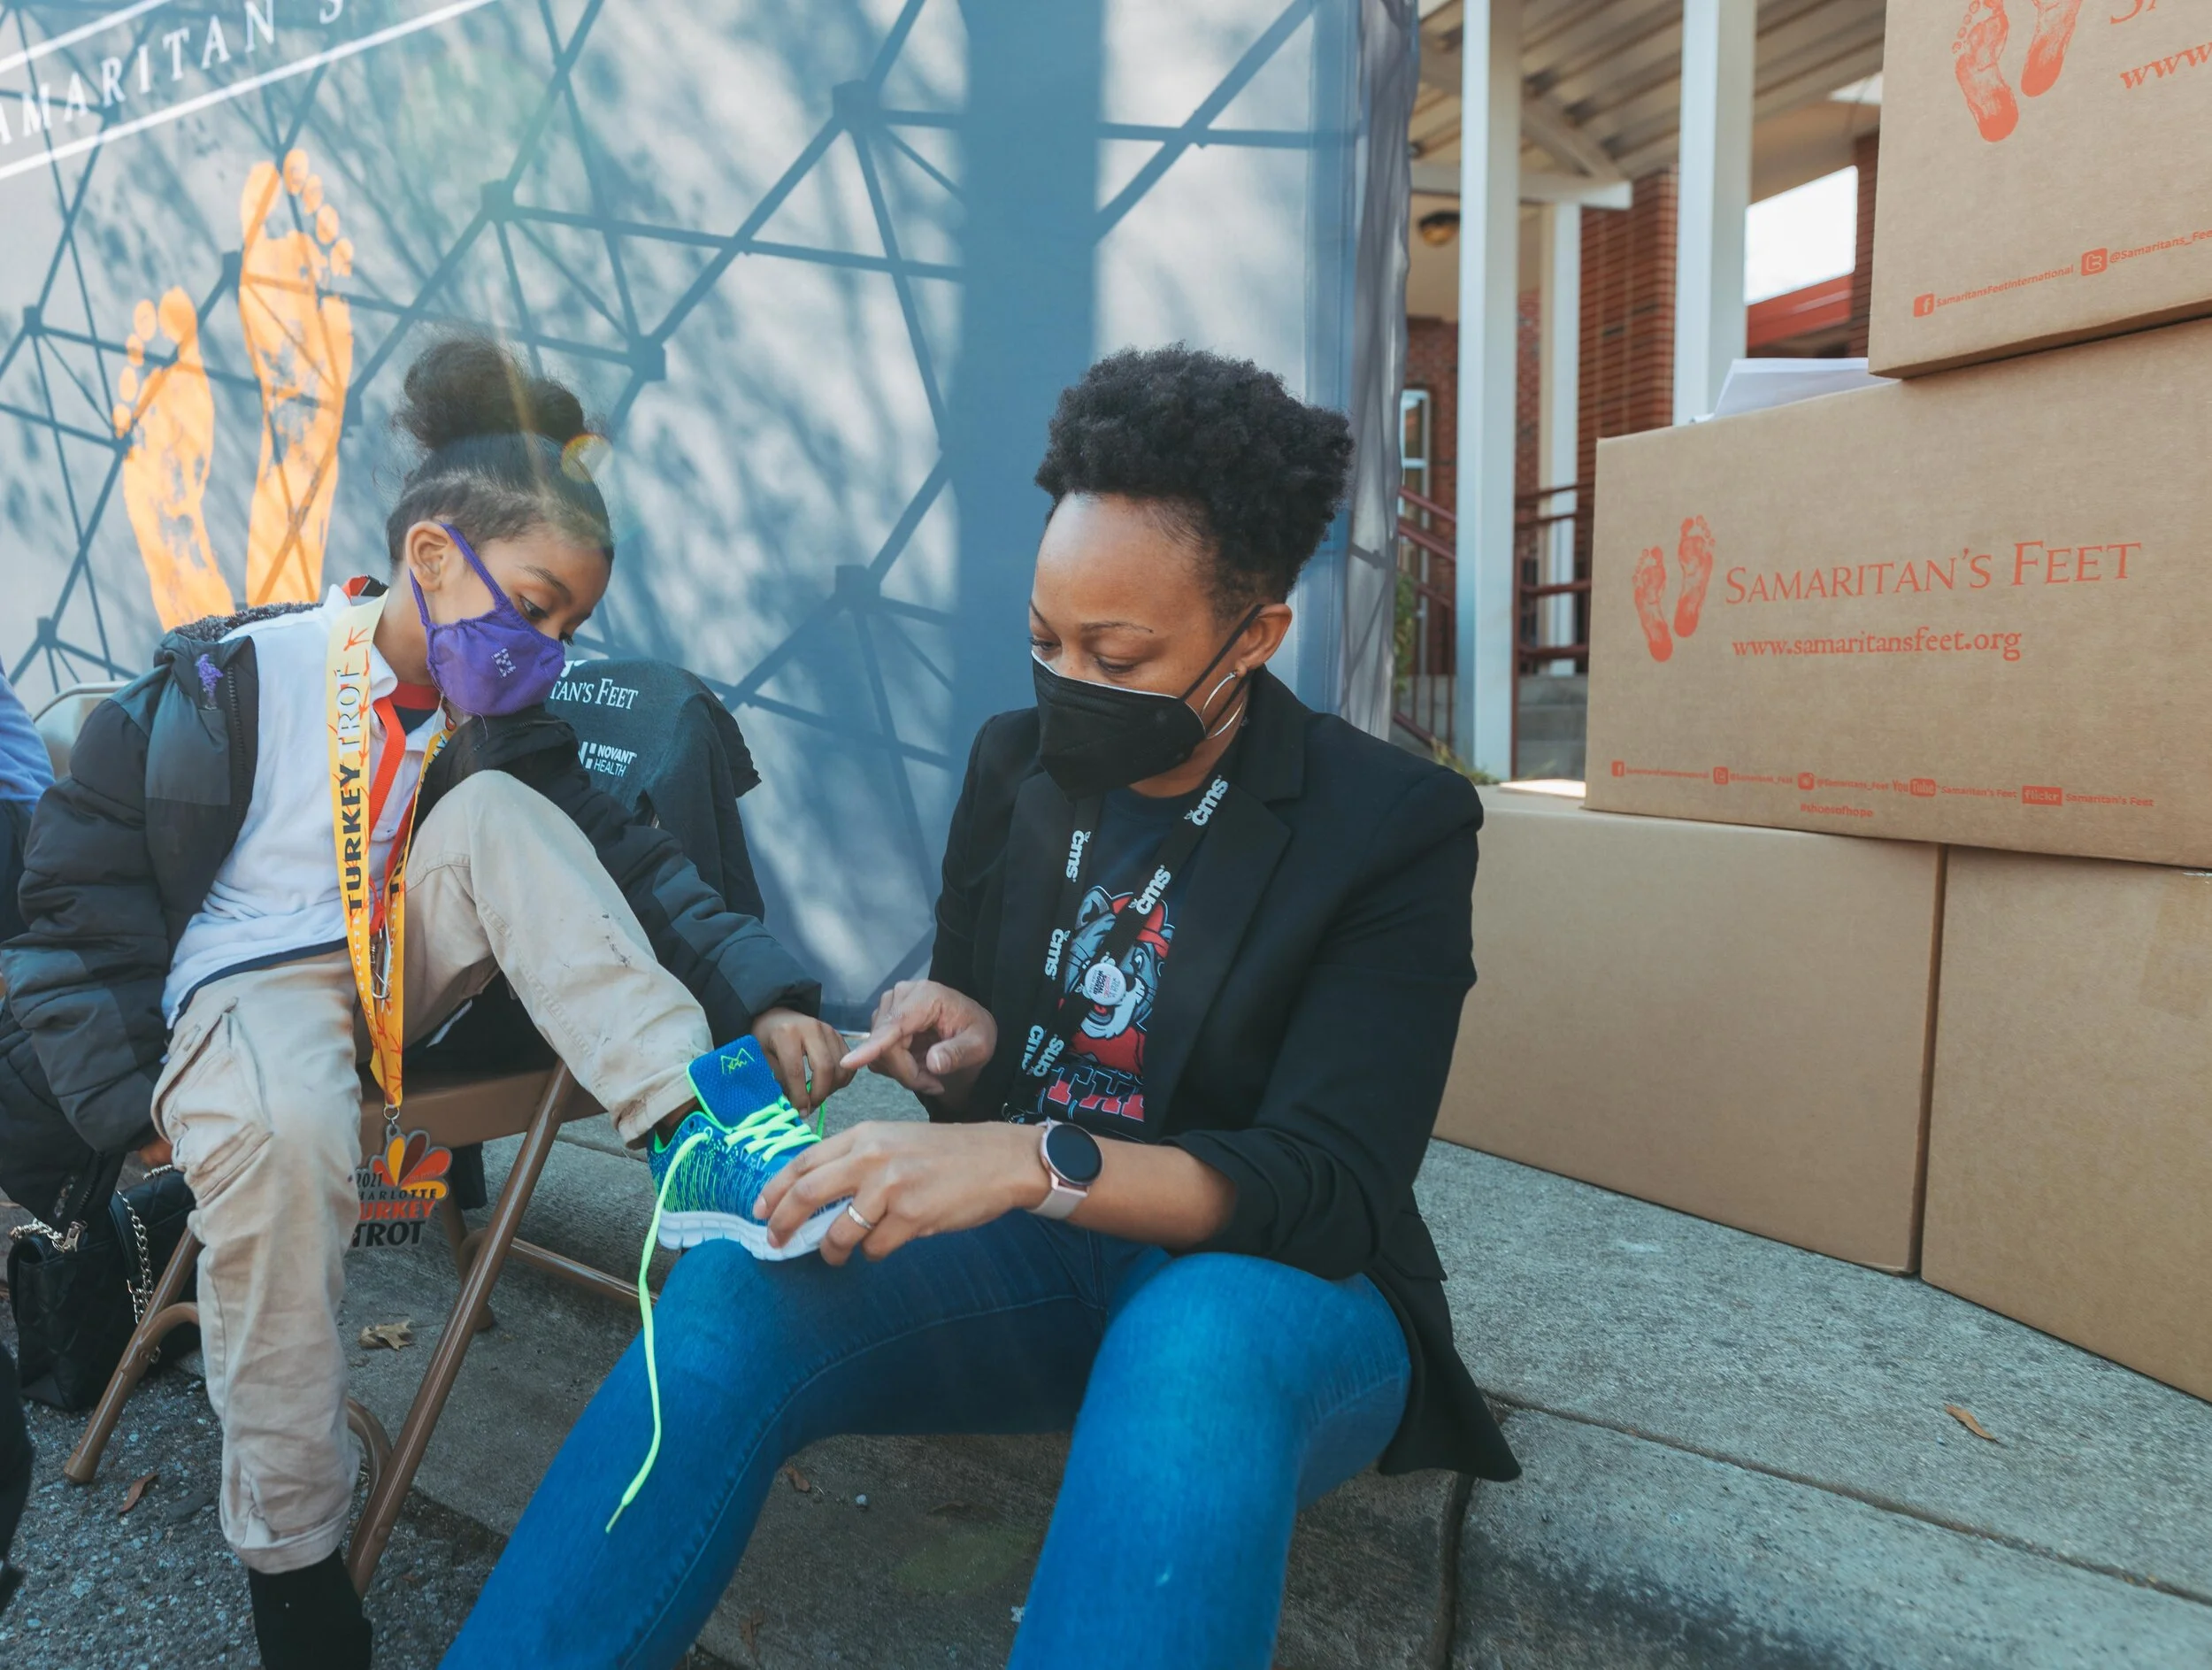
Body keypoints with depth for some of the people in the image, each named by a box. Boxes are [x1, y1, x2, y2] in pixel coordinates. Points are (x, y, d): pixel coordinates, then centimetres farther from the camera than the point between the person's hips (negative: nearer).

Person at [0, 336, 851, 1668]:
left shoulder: (499, 719, 1)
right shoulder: (233, 682, -11)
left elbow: (628, 864, -8)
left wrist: (764, 993, -23)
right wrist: (132, 1099, -11)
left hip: (408, 973, 4)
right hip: (247, 983, -4)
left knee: (499, 811, -22)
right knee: (280, 1132, -39)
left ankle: (699, 1128, -33)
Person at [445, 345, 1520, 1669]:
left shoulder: (1396, 825, -11)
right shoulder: (1016, 763, 4)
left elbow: (1331, 1186, -19)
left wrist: (1038, 1159, -34)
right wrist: (957, 1048, -11)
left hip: (1267, 1284, -3)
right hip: (1036, 1255, 4)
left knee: (1195, 1351, -40)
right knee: (733, 1295, -26)